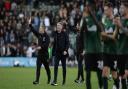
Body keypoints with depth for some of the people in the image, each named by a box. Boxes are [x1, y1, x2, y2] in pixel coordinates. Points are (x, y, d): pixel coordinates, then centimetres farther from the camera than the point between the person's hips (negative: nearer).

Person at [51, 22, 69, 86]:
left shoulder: (64, 34, -6)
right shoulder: (55, 34, 8)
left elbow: (67, 43, -8)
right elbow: (54, 43, 13)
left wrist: (66, 50, -20)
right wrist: (53, 51, 11)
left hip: (63, 52, -3)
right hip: (57, 52, 3)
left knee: (64, 66, 8)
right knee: (55, 66, -10)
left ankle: (64, 81, 19)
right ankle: (55, 81, -14)